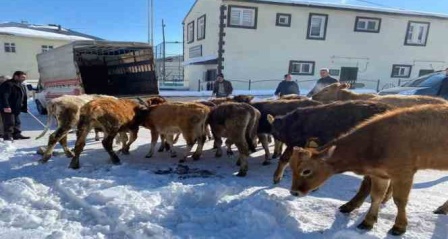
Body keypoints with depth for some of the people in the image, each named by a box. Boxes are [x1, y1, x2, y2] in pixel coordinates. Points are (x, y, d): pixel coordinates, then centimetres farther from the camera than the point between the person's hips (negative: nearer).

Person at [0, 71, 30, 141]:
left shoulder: (22, 86, 15)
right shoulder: (8, 84, -15)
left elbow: (24, 98, 20)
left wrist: (25, 107, 17)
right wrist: (6, 106, -29)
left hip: (16, 109, 9)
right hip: (8, 109, -9)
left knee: (17, 122, 14)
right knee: (9, 123, -8)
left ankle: (17, 134, 22)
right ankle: (7, 136, -1)